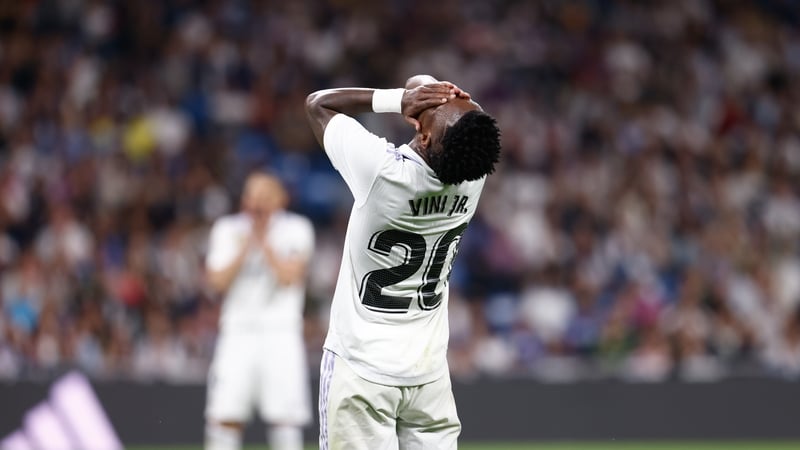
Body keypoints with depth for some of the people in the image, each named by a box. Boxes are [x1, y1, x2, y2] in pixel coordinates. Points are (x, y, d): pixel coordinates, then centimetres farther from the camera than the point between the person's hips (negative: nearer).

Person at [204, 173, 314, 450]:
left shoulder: (296, 229, 3)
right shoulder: (228, 229, 9)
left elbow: (290, 276, -10)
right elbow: (218, 281, -2)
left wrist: (264, 241, -8)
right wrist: (246, 245, -8)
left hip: (281, 333, -1)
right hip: (238, 330, 1)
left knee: (285, 414, -7)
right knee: (225, 414, -6)